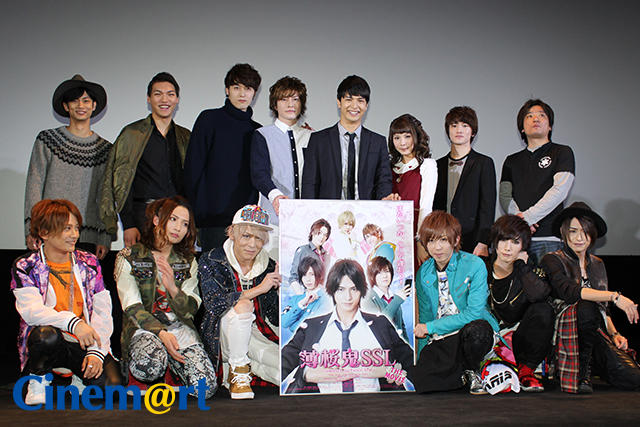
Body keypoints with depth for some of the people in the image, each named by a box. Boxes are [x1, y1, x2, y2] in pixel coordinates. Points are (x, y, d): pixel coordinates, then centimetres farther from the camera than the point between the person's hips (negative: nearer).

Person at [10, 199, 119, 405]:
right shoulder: (25, 267, -1)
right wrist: (73, 322, -34)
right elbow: (31, 310, -17)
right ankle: (39, 379, -5)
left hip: (85, 343, 2)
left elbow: (103, 311, 2)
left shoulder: (89, 263, 8)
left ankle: (81, 378, 14)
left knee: (110, 384, -21)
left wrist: (97, 351, -13)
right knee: (46, 335, -37)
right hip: (50, 344, -2)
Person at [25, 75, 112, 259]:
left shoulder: (105, 149, 10)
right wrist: (32, 229, -6)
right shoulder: (47, 140, 6)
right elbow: (34, 186, 3)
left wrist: (104, 239, 1)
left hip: (88, 238, 1)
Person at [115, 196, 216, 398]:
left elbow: (191, 309, 4)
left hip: (180, 328, 3)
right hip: (143, 328, -3)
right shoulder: (129, 258, 3)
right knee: (152, 363, -38)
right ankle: (137, 382, -2)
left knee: (205, 387, -22)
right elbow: (132, 308, -6)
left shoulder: (188, 262, 14)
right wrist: (161, 333, -23)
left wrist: (173, 288, -17)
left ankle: (172, 372, 11)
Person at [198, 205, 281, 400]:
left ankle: (246, 365, 6)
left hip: (258, 336, 4)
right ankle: (238, 372, -14)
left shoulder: (268, 267, 2)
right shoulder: (211, 261, -6)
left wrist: (280, 287, -15)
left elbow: (276, 320, 2)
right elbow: (213, 303, -22)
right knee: (243, 305, -34)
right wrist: (257, 289, -24)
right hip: (221, 337, -4)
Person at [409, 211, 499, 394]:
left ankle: (472, 370, -6)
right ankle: (463, 374, 4)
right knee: (415, 377, -23)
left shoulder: (474, 265, -8)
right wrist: (420, 358, 7)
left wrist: (430, 327, -15)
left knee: (475, 330, -39)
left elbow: (474, 313, -15)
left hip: (474, 330, -3)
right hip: (439, 341, 3)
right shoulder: (424, 273, 6)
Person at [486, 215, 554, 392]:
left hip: (519, 344, 2)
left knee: (543, 310, -24)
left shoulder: (529, 271, 0)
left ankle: (526, 371, -9)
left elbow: (540, 294, -24)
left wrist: (521, 264, -13)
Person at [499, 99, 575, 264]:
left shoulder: (562, 153, 9)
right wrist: (518, 216, -12)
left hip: (549, 238, -3)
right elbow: (504, 195, 9)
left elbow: (559, 191, -5)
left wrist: (527, 217, -12)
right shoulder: (512, 161, 21)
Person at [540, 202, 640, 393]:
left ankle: (586, 365, 7)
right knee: (586, 307, -37)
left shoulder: (597, 264, 20)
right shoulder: (552, 260, 0)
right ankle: (582, 371, -19)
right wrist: (614, 296, -24)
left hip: (597, 334, 5)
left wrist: (614, 333, 6)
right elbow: (569, 292, -19)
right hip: (567, 333, -5)